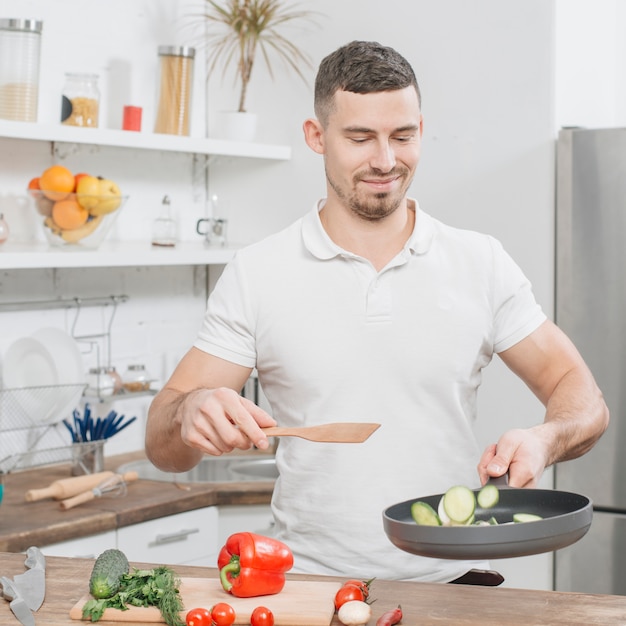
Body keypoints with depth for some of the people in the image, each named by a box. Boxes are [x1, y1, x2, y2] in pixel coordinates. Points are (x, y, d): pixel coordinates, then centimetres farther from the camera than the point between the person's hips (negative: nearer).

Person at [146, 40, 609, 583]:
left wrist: (542, 440, -14)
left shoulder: (482, 265, 6)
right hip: (309, 588, 0)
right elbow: (163, 448, 2)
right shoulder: (256, 276, 2)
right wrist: (192, 413, -21)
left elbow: (584, 398, 8)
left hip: (452, 586, 0)